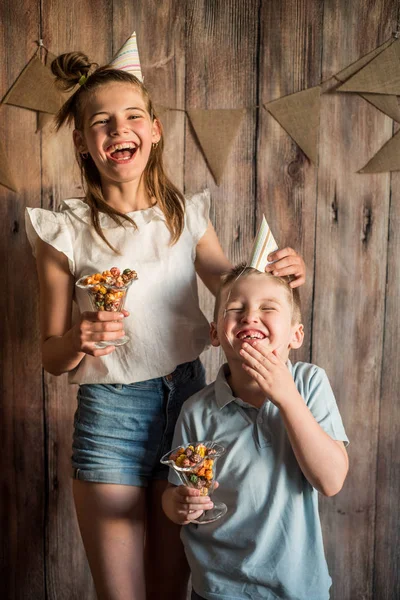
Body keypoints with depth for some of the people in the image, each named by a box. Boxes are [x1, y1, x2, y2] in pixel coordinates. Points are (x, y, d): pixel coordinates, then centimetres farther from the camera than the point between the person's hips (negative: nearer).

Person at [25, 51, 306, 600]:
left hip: (186, 396, 3)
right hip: (110, 410, -2)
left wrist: (279, 273, -9)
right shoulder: (65, 232, -6)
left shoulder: (187, 215, 1)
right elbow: (51, 354, -1)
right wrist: (80, 340, -23)